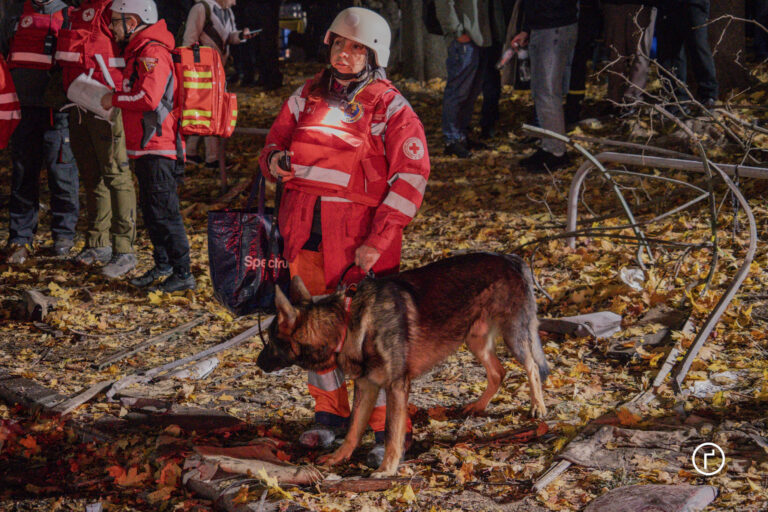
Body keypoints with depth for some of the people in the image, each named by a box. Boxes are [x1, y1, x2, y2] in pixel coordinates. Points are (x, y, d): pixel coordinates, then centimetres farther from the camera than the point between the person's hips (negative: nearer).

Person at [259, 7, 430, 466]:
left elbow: (411, 177, -8)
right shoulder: (307, 97, 10)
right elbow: (275, 142, 21)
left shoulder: (389, 107, -5)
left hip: (360, 237, -5)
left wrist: (378, 241, -15)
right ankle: (330, 416, 29)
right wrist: (276, 161, -6)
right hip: (306, 233, 5)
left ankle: (388, 433, 6)